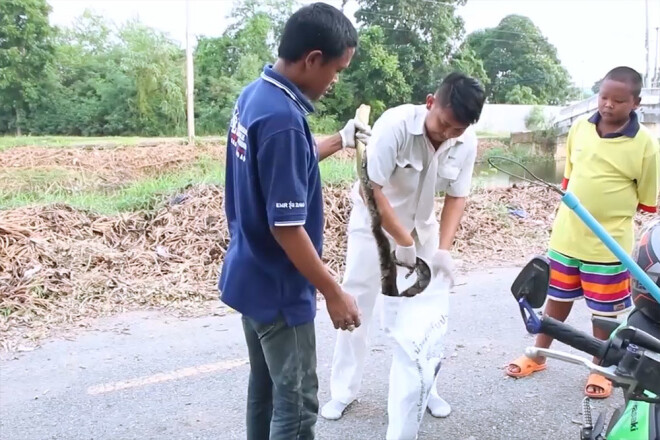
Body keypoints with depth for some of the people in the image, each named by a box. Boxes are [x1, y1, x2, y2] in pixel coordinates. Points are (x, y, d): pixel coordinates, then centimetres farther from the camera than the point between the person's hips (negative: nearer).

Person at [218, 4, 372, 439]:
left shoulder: (255, 94, 2)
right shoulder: (283, 118, -28)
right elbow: (286, 227, -26)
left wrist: (340, 140, 26)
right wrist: (334, 293, -16)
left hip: (250, 278, 9)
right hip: (278, 290, -9)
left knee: (265, 388, 23)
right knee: (296, 404, 6)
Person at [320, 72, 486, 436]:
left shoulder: (466, 143, -17)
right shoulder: (394, 124, -31)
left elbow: (456, 198, -9)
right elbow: (373, 190, -30)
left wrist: (443, 248, -22)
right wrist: (402, 242, -27)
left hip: (421, 225, 4)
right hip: (374, 220, -4)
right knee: (358, 301, 0)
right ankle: (343, 389, 14)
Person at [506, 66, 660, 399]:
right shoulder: (579, 129, -2)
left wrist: (612, 207, -5)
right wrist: (575, 206, 11)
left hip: (609, 244, -3)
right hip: (566, 236, 4)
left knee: (605, 311, 11)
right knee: (558, 299, 19)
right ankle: (538, 356, 36)